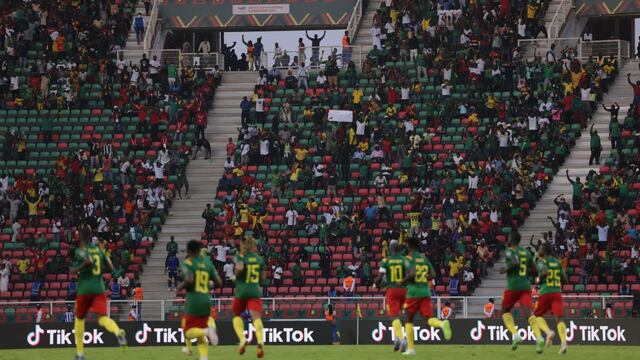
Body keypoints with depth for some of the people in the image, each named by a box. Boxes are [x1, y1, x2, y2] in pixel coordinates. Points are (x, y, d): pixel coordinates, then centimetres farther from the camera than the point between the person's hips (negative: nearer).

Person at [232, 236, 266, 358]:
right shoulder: (259, 259, 12)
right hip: (255, 292, 2)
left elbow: (239, 267, -22)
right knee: (256, 317, -12)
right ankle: (260, 341, -37)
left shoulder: (240, 257, 0)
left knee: (236, 315, 21)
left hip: (242, 291, -2)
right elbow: (262, 278, 16)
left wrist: (236, 275, -2)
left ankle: (242, 339, 0)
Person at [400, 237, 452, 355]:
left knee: (409, 320, 10)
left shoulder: (410, 258, -6)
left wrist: (403, 281, -3)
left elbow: (412, 274, -20)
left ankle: (410, 348, 9)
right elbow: (433, 275, 9)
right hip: (426, 292, 4)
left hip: (413, 293, -4)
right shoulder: (425, 259, 12)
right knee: (429, 318, -2)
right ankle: (442, 324, -37)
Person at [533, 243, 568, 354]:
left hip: (545, 292, -4)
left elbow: (544, 272, -22)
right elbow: (565, 280, 17)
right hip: (557, 292, 4)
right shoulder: (558, 262, 15)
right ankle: (563, 342, -27)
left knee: (537, 315, 13)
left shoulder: (542, 261, -1)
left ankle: (548, 332, -14)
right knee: (559, 318, -7)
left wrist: (539, 277, -2)